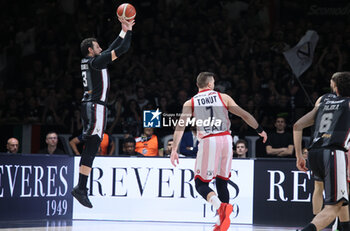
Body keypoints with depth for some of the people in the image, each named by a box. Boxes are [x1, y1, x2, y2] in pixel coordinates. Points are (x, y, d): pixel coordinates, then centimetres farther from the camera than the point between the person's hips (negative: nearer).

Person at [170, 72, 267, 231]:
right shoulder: (223, 97, 12)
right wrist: (260, 130, 21)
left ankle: (217, 204, -25)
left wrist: (174, 150, -4)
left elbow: (180, 125, -2)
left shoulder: (190, 103, 10)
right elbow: (244, 115, 10)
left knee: (201, 183, 5)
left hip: (208, 141, -2)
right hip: (226, 139, 2)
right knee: (222, 182, 15)